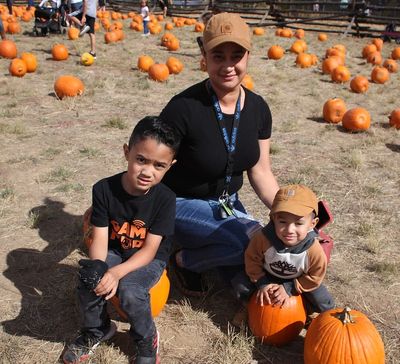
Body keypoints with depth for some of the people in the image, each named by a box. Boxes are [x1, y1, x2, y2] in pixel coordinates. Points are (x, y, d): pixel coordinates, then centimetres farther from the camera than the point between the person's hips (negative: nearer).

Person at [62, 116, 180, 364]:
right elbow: (100, 238, -16)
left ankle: (147, 339, 1)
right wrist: (97, 266, -37)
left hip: (150, 259, -2)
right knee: (89, 279, -25)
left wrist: (117, 272, -37)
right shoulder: (104, 189, -17)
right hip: (115, 252, 3)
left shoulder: (165, 199, -22)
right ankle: (96, 331, 7)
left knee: (130, 289, -30)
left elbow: (149, 249, -22)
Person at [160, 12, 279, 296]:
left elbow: (261, 172, 1)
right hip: (181, 204, -6)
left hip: (228, 203, 6)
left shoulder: (258, 108, -6)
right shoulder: (184, 107, -24)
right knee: (254, 240, -30)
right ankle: (184, 259, -4)